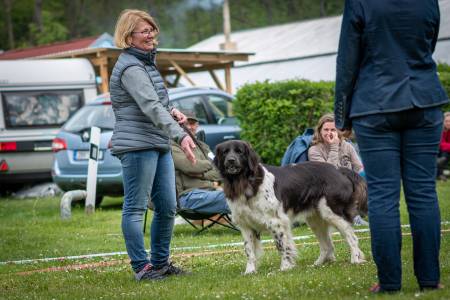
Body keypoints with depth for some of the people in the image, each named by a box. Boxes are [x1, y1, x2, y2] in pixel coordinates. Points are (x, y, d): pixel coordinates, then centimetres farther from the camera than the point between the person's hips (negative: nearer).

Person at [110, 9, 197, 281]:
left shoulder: (146, 62, 17)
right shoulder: (130, 67, -13)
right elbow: (150, 107, -24)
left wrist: (171, 111, 8)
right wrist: (180, 135, -32)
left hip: (159, 146, 10)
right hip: (137, 145, -10)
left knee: (168, 207, 10)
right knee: (136, 208, -4)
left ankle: (161, 262, 20)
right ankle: (142, 267, -2)